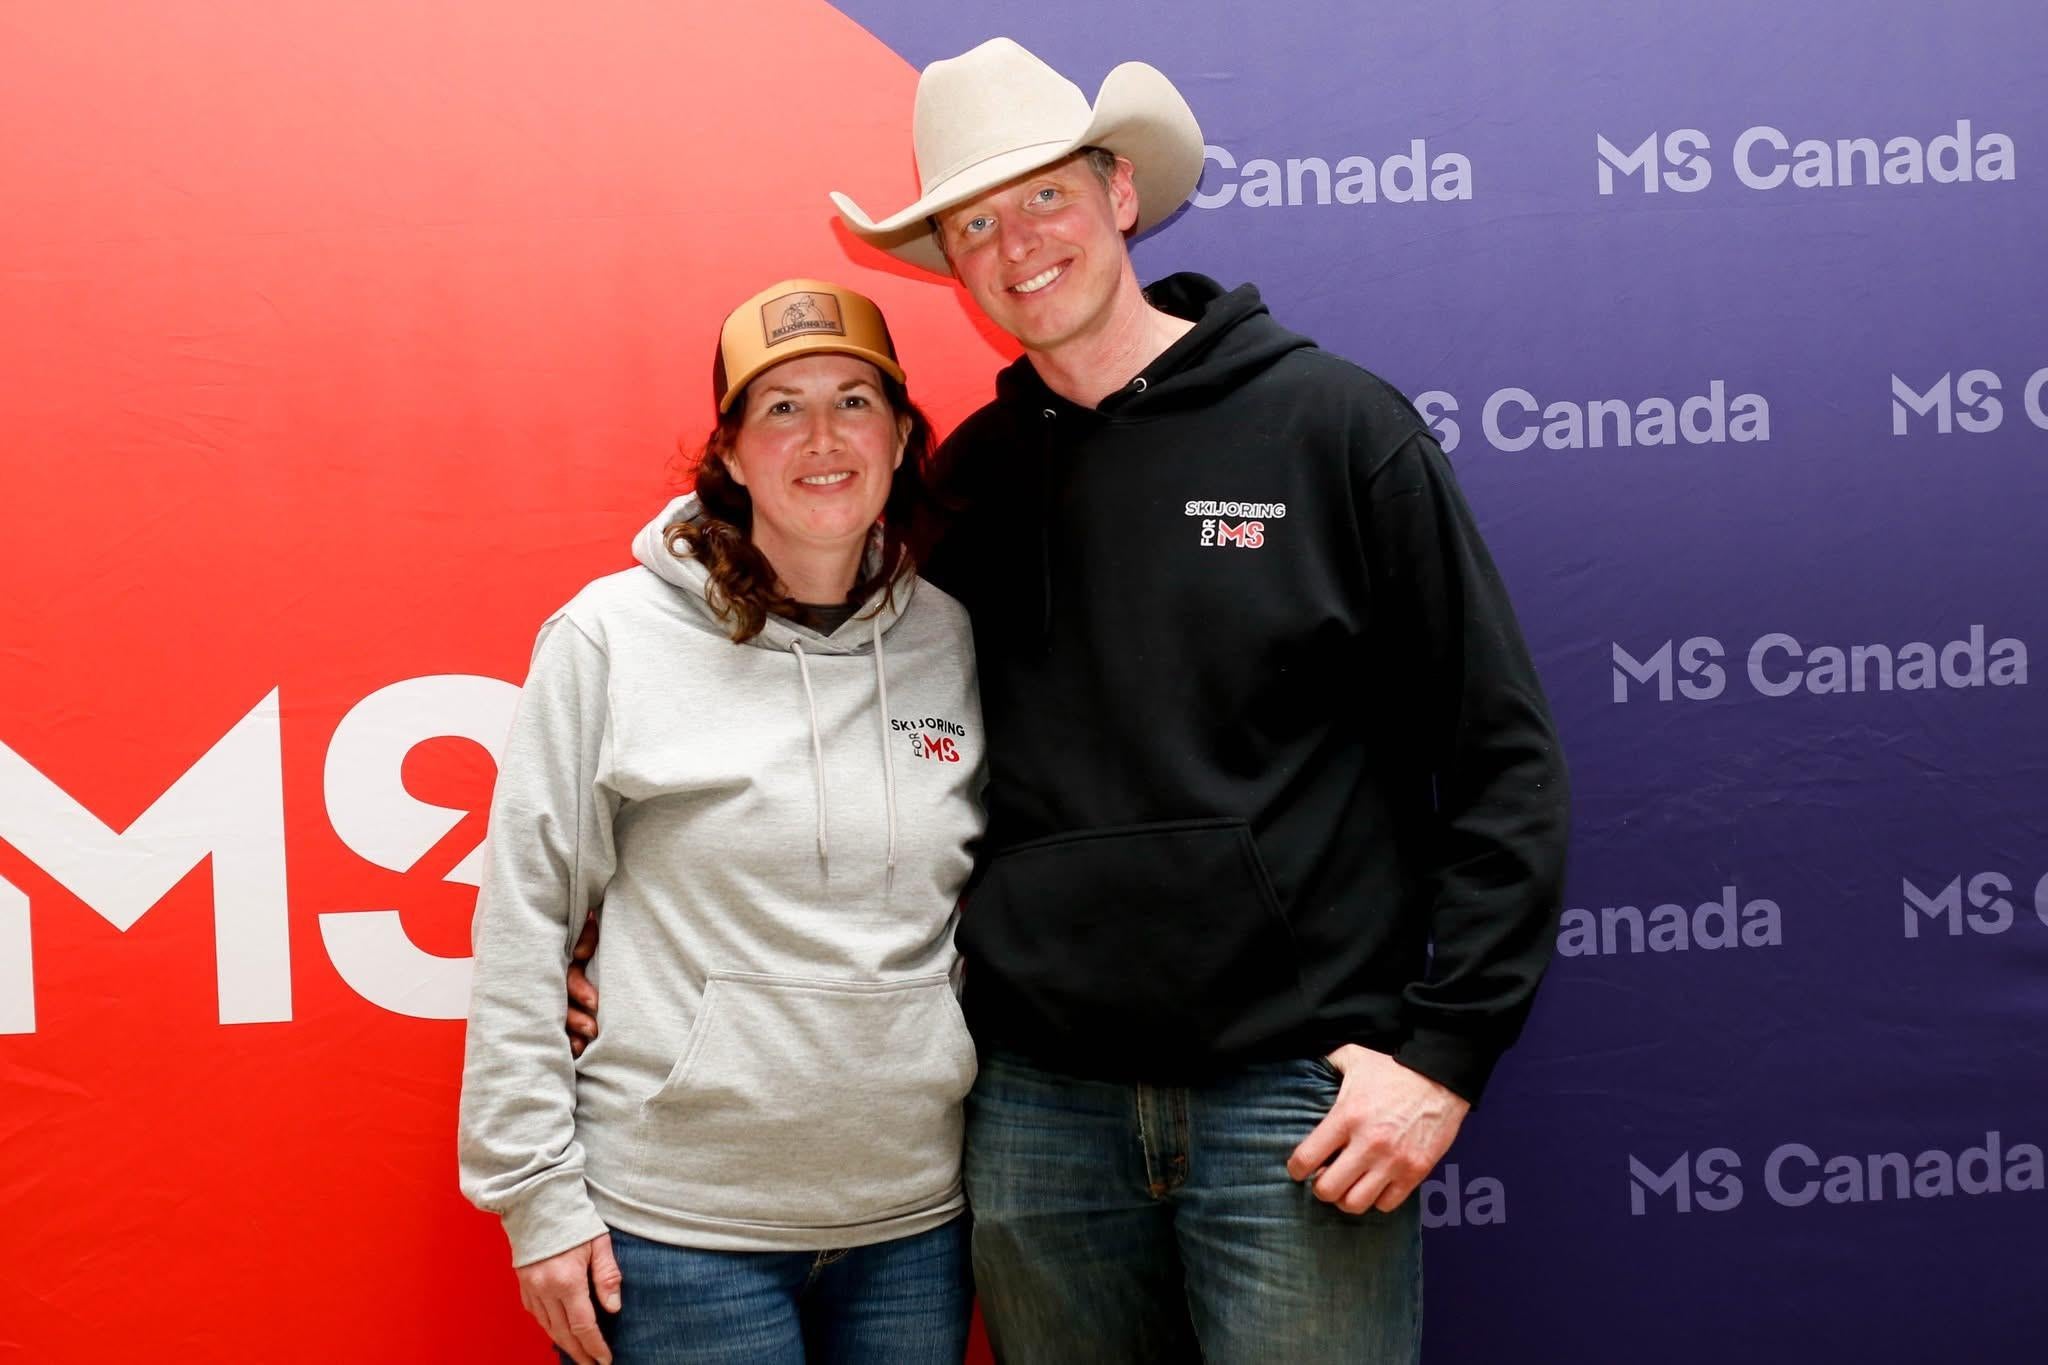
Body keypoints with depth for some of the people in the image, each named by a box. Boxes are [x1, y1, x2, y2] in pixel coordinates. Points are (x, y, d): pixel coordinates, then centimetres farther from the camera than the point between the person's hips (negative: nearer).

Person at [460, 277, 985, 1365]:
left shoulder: (952, 641, 3)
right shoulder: (614, 635, -7)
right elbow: (522, 926, -5)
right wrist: (539, 1194, -6)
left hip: (918, 1218, 3)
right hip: (679, 1226, -3)